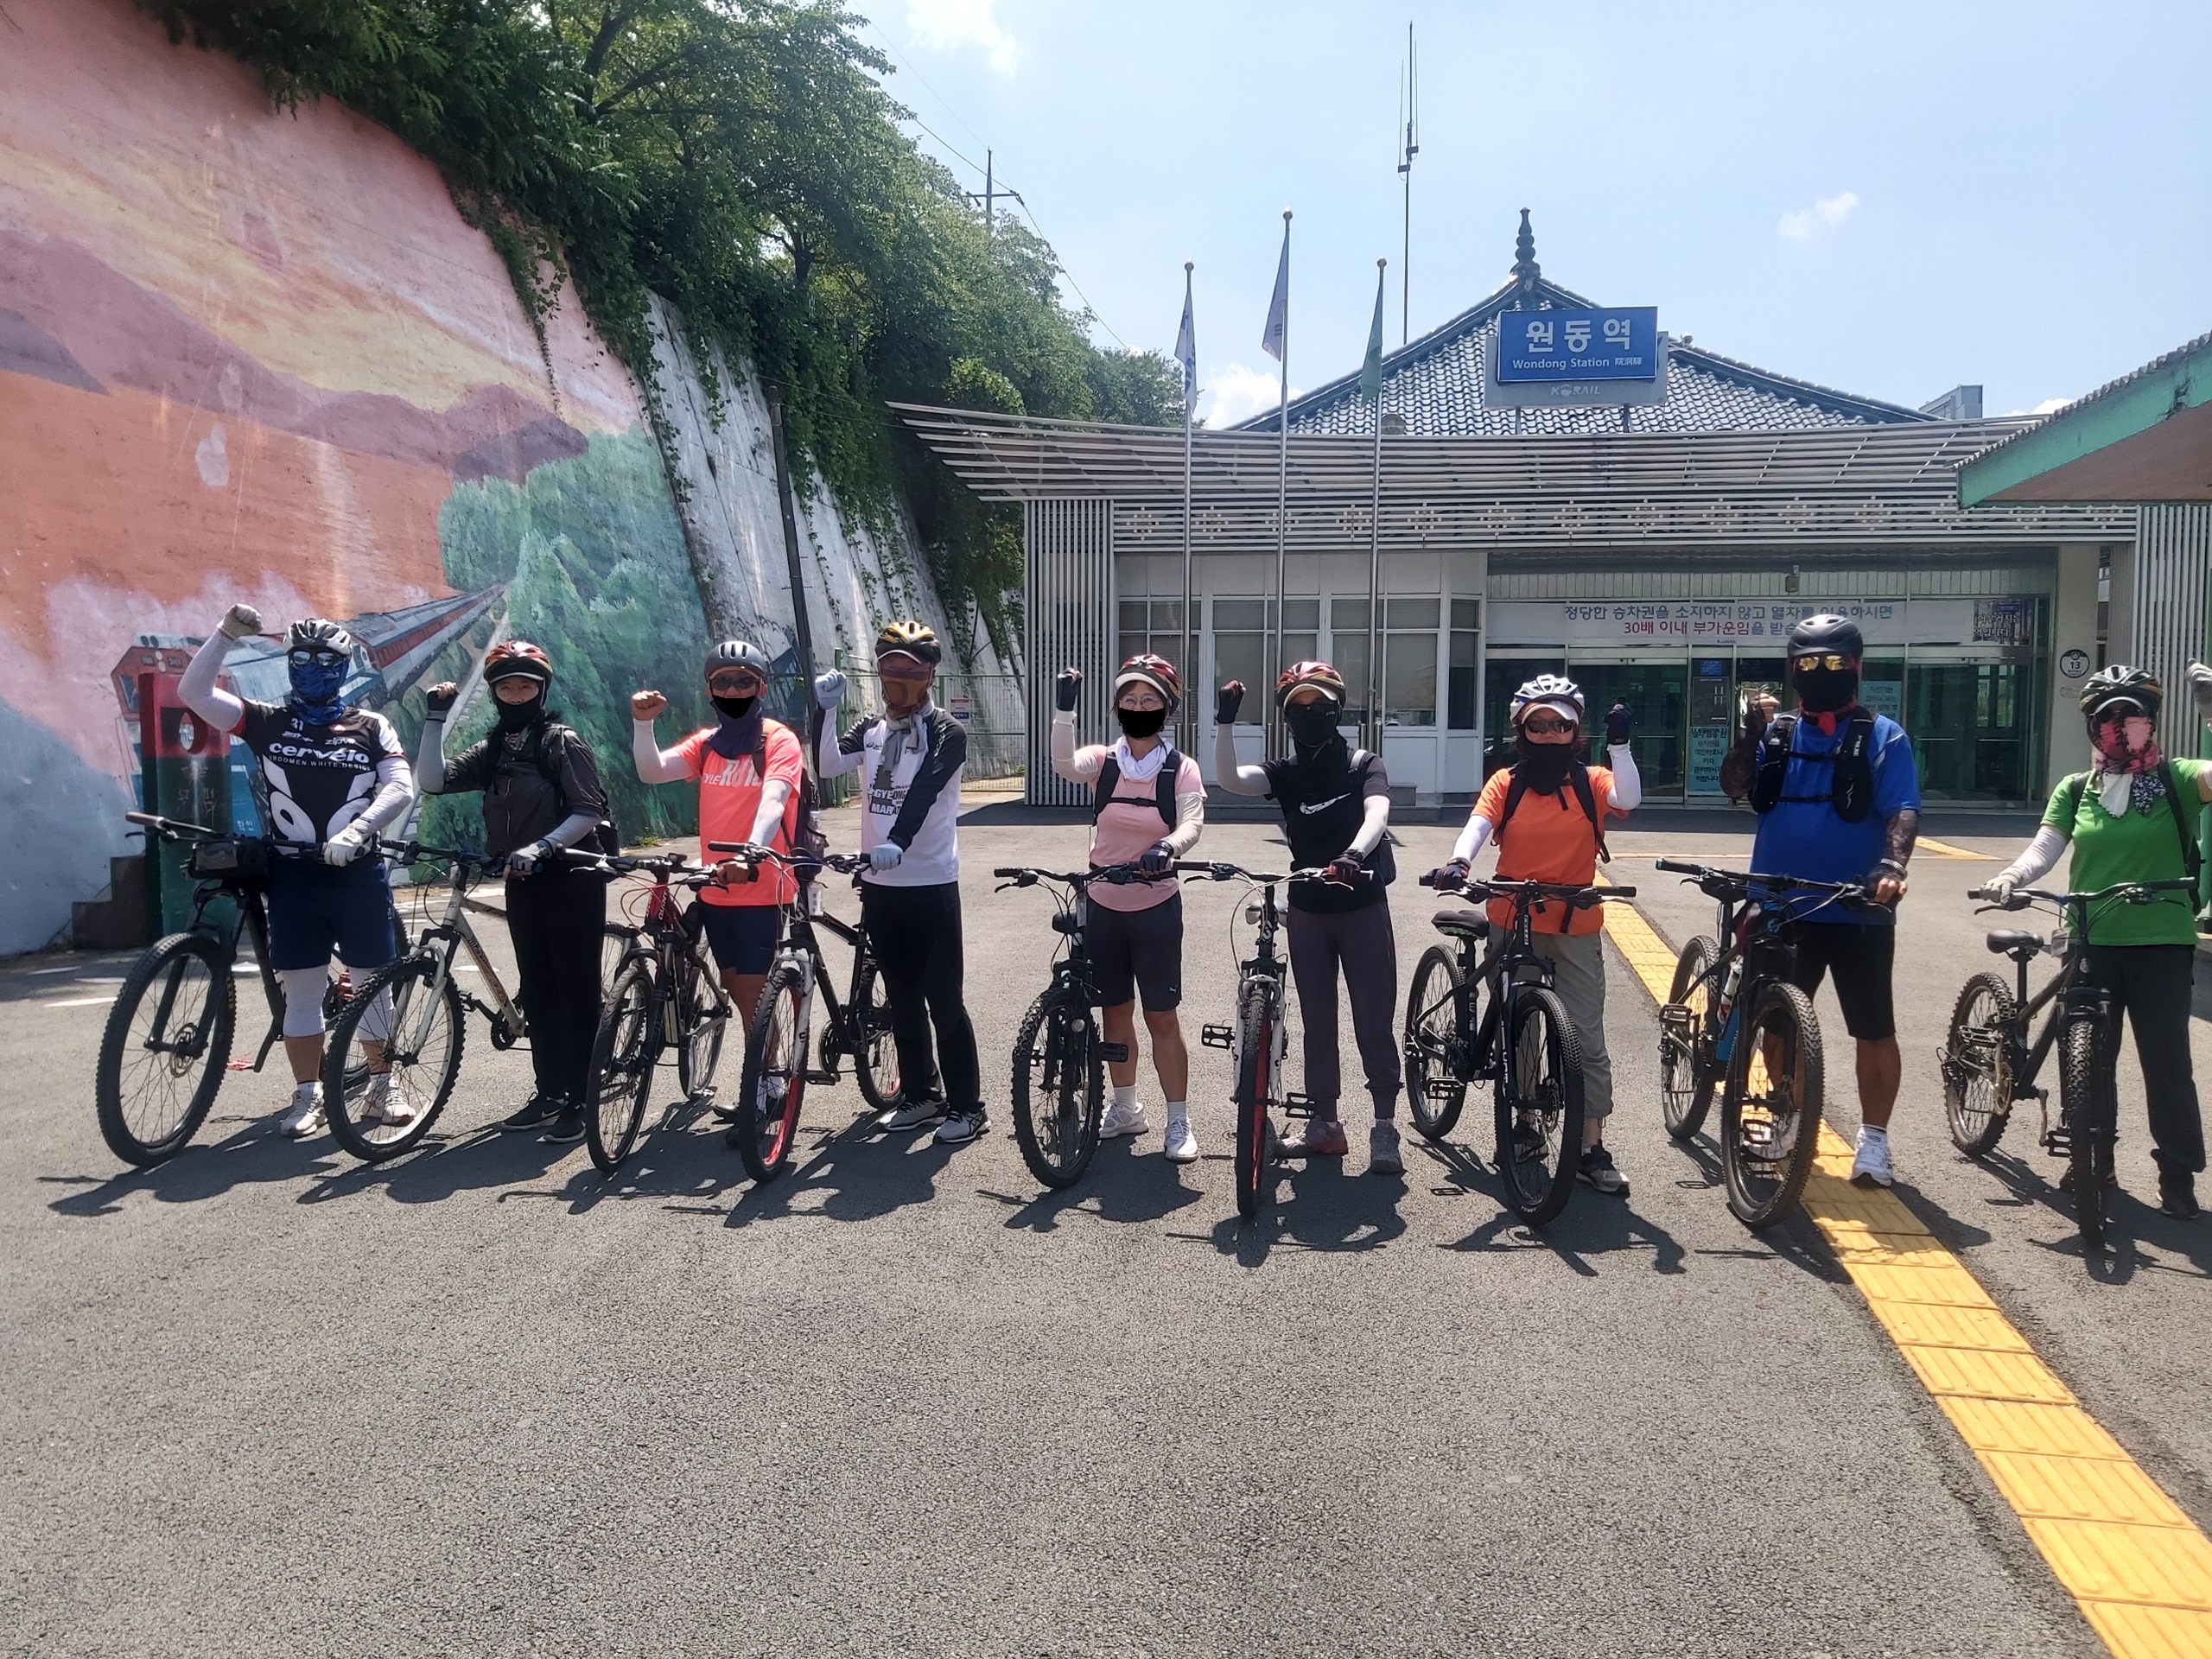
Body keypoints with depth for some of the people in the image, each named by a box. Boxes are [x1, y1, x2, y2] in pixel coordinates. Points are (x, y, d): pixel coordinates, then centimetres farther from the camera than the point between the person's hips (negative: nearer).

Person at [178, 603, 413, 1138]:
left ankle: (382, 1085, 19)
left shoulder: (371, 727, 5)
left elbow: (401, 786, -6)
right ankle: (308, 1094, 14)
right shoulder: (267, 722, 7)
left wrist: (357, 829, -21)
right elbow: (193, 692, -2)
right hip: (292, 875, 0)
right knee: (302, 989, 4)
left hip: (358, 873, 0)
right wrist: (226, 633, -12)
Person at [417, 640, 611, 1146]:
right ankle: (549, 1091, 20)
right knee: (536, 991, 11)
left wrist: (541, 846, -25)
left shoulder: (564, 742, -5)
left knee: (575, 989, -2)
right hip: (523, 881, 6)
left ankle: (579, 1099, 3)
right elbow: (432, 781, -1)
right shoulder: (491, 751, 12)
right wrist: (436, 717, -5)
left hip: (571, 879, -6)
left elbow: (589, 813, -13)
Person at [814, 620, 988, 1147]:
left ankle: (967, 1105, 10)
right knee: (901, 998, 14)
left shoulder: (946, 733, -7)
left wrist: (897, 842, -40)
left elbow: (925, 790, -24)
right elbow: (827, 766, -5)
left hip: (931, 885, -6)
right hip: (879, 884, 6)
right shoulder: (871, 729, 11)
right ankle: (921, 1094, 27)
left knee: (944, 1000, -1)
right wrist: (827, 710, -16)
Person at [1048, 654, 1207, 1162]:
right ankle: (1125, 1108, 30)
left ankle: (1178, 1122, 12)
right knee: (1115, 1011, 13)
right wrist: (1064, 709, -36)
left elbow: (1192, 821, -20)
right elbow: (1064, 764, -21)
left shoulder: (1181, 769, -3)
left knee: (1162, 1016, 1)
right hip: (1103, 906, 3)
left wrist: (1167, 847, -41)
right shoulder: (1104, 761, 0)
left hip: (1156, 908, -3)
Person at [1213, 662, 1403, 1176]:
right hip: (1307, 908, 3)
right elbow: (1229, 780, -13)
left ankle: (1385, 1127, 9)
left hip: (1363, 906, -3)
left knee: (1374, 1021, 0)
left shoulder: (1364, 765, -4)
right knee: (1317, 1020, 10)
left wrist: (1354, 854, -42)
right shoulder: (1286, 772, 4)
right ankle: (1324, 1123, 21)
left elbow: (1376, 813, -23)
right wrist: (1226, 722, -23)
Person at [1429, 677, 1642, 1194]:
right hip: (1513, 925, 1)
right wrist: (1458, 862, -35)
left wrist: (1619, 744, -25)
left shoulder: (1591, 782, 2)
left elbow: (1628, 800, -19)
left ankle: (1592, 1147, 3)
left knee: (1586, 1038, -2)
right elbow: (1478, 824, -16)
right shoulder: (1507, 783, 1)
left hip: (1575, 929, -1)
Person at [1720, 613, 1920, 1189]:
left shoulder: (1883, 736, -2)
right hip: (1782, 909, 3)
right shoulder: (1777, 732, 8)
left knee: (1874, 1031, 4)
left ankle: (1873, 1138, 18)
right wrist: (1750, 731, -18)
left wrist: (1893, 865, -31)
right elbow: (1733, 787, -3)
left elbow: (1903, 810, -13)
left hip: (1858, 912, -3)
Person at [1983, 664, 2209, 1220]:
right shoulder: (2076, 789, 8)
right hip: (2090, 942, 3)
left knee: (2167, 1063, 1)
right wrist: (2011, 875, -23)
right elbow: (2044, 846, -3)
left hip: (2161, 944, -3)